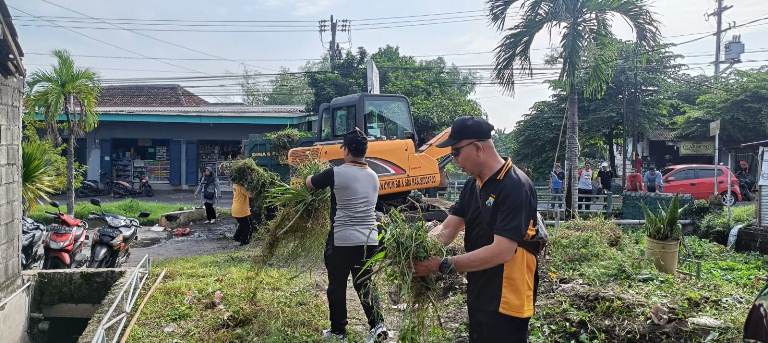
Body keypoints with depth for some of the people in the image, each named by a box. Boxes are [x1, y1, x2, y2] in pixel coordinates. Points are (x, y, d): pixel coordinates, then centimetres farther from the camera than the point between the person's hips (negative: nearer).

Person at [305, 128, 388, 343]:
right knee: (364, 284, 15)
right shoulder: (373, 177, 8)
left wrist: (320, 177, 27)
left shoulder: (336, 173, -10)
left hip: (341, 241, -5)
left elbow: (309, 183, 4)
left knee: (337, 287, 11)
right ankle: (378, 324, 0)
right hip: (369, 240, 5)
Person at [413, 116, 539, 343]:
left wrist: (443, 265, -27)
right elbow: (447, 229, 1)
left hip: (506, 301, -8)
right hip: (478, 297, 8)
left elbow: (502, 251, -27)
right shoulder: (473, 185, 7)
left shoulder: (515, 187, -21)